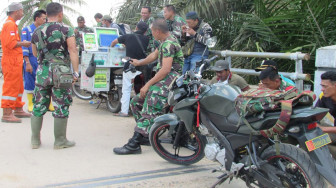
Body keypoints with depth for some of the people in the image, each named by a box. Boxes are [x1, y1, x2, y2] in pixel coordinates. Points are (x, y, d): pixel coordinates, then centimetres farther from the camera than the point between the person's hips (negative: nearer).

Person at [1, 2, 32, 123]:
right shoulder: (10, 24, -13)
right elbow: (11, 43, -22)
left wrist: (21, 43, 14)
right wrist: (23, 44, -9)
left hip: (14, 61, 11)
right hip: (12, 61, -11)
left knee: (18, 86, 17)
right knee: (11, 87, -9)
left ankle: (18, 110, 27)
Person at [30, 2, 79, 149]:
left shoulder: (37, 31, 9)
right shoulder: (66, 30, -4)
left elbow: (35, 53, 19)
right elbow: (73, 51, -13)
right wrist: (75, 72, -11)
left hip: (42, 72, 4)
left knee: (39, 106, 12)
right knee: (61, 107, 5)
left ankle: (35, 140, 19)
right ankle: (60, 141, 11)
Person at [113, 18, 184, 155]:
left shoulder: (168, 44, -14)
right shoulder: (164, 41, 19)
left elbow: (166, 69, -22)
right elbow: (154, 55, 36)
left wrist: (148, 84, -20)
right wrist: (139, 63, 49)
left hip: (171, 77, -11)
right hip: (163, 78, 11)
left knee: (149, 108, -28)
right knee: (136, 102, 9)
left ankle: (134, 144, -37)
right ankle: (145, 135, 12)